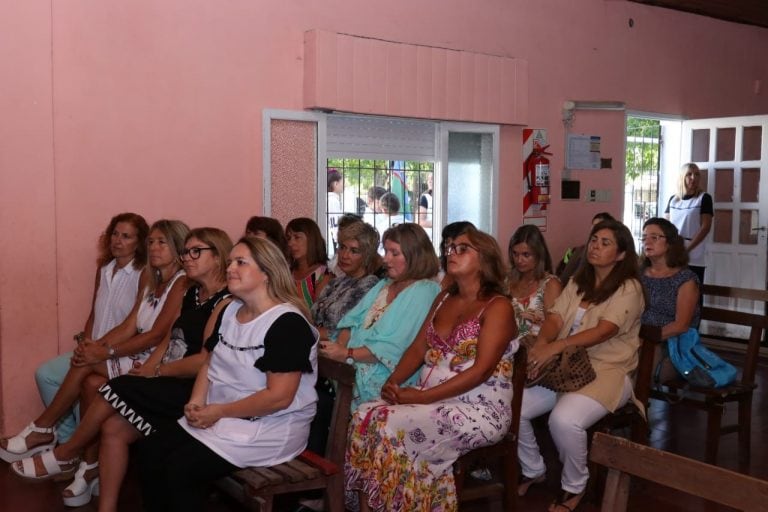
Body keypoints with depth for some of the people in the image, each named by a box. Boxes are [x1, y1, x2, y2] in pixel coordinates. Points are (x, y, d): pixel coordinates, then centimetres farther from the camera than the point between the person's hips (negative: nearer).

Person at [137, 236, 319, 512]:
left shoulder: (288, 323, -20)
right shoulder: (230, 310, 9)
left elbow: (279, 397, -24)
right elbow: (210, 363, 15)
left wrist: (220, 411, -17)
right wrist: (196, 402, -5)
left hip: (270, 428, -8)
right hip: (219, 416, 9)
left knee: (180, 467, -19)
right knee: (150, 449, -4)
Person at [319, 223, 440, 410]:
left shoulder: (423, 292, -6)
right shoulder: (383, 286, 22)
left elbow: (393, 347, -16)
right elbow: (353, 321, 13)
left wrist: (347, 354, -17)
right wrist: (340, 345, -7)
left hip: (385, 380, -8)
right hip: (351, 369, 8)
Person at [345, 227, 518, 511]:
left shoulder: (497, 307, -8)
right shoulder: (443, 299, 15)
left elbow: (480, 371, -18)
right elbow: (418, 349, 13)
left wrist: (421, 397, -21)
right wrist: (393, 382, -7)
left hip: (478, 410, -7)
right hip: (431, 399, 7)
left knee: (391, 425, -27)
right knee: (365, 416, -18)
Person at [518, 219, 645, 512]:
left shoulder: (629, 288, -6)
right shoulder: (577, 283, 14)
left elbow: (604, 331, -20)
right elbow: (555, 317, 2)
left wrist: (555, 347, -31)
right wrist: (541, 344, -21)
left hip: (607, 370, -6)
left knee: (564, 420, -32)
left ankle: (574, 487, -3)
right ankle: (533, 470, 13)